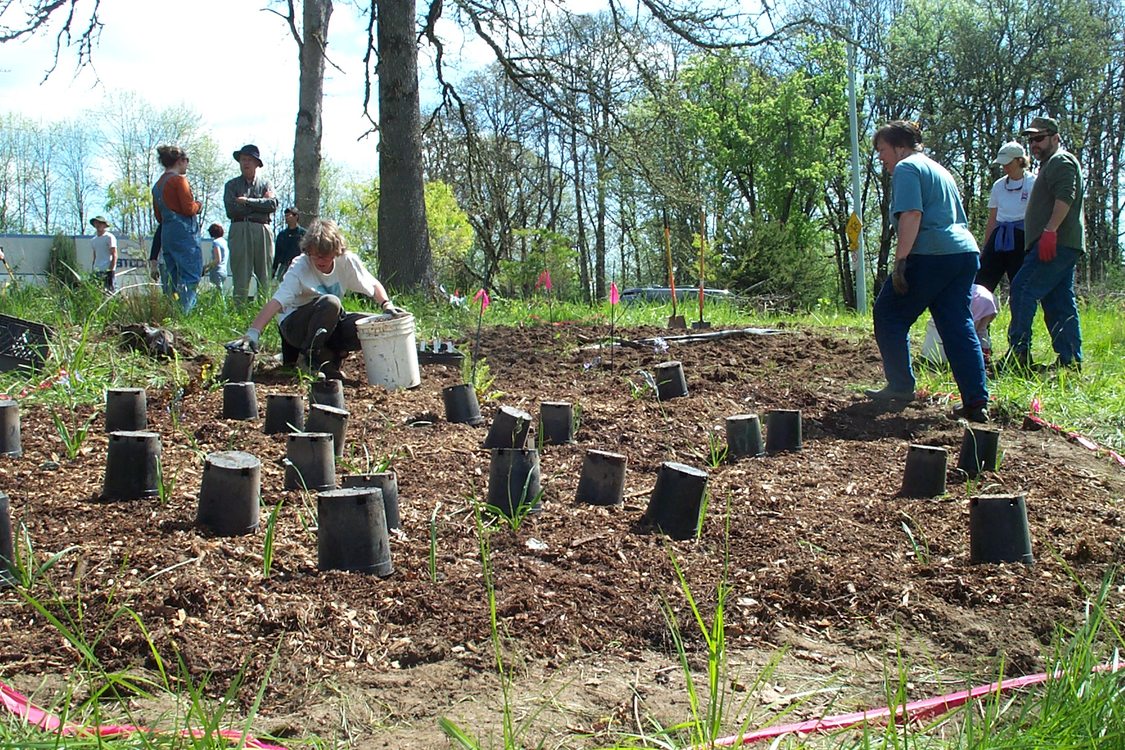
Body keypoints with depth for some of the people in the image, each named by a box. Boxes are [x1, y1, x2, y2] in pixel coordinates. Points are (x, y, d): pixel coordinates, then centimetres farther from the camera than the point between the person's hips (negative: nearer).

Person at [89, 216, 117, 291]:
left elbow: (114, 255, -8)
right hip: (97, 271, 7)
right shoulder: (93, 240, 19)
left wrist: (111, 270, -15)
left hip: (107, 270, -7)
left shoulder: (109, 237, -2)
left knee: (108, 290, -12)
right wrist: (93, 270, 15)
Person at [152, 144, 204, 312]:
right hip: (184, 233, -9)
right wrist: (198, 205, 6)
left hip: (166, 234, 9)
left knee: (171, 275, 10)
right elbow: (189, 208, -14)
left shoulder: (157, 185, 18)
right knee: (191, 274, -11)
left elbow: (158, 216, 21)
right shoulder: (179, 180, -7)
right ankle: (183, 311, -20)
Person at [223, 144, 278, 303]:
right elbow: (231, 210, -2)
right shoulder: (232, 185, 15)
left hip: (263, 231, 1)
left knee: (264, 276, 0)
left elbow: (273, 204, -3)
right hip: (239, 231, -1)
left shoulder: (266, 184, 17)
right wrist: (260, 204, -2)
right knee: (240, 276, -6)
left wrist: (247, 201, -7)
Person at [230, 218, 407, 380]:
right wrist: (252, 333, -44)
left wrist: (387, 305, -17)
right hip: (294, 325, -4)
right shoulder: (299, 268, -22)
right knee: (329, 302, -35)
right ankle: (312, 357, -16)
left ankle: (330, 355, 0)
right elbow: (275, 302, -32)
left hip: (329, 326, 4)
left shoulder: (347, 261, -11)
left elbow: (374, 286, 3)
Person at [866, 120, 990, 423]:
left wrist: (900, 260, -18)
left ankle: (901, 387, 10)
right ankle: (977, 402, 1)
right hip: (966, 252, 9)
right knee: (958, 325, 6)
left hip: (931, 255, -9)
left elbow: (912, 215, -16)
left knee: (888, 315, 6)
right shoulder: (939, 169, 27)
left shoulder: (906, 169, -2)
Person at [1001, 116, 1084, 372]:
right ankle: (1070, 359, 8)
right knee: (1060, 302, 8)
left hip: (1056, 243, -11)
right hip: (1062, 245, 11)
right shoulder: (1051, 165, 30)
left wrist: (1050, 230, -28)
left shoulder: (1061, 161, -3)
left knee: (1023, 289, -16)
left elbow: (1065, 197, -20)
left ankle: (1018, 353, -19)